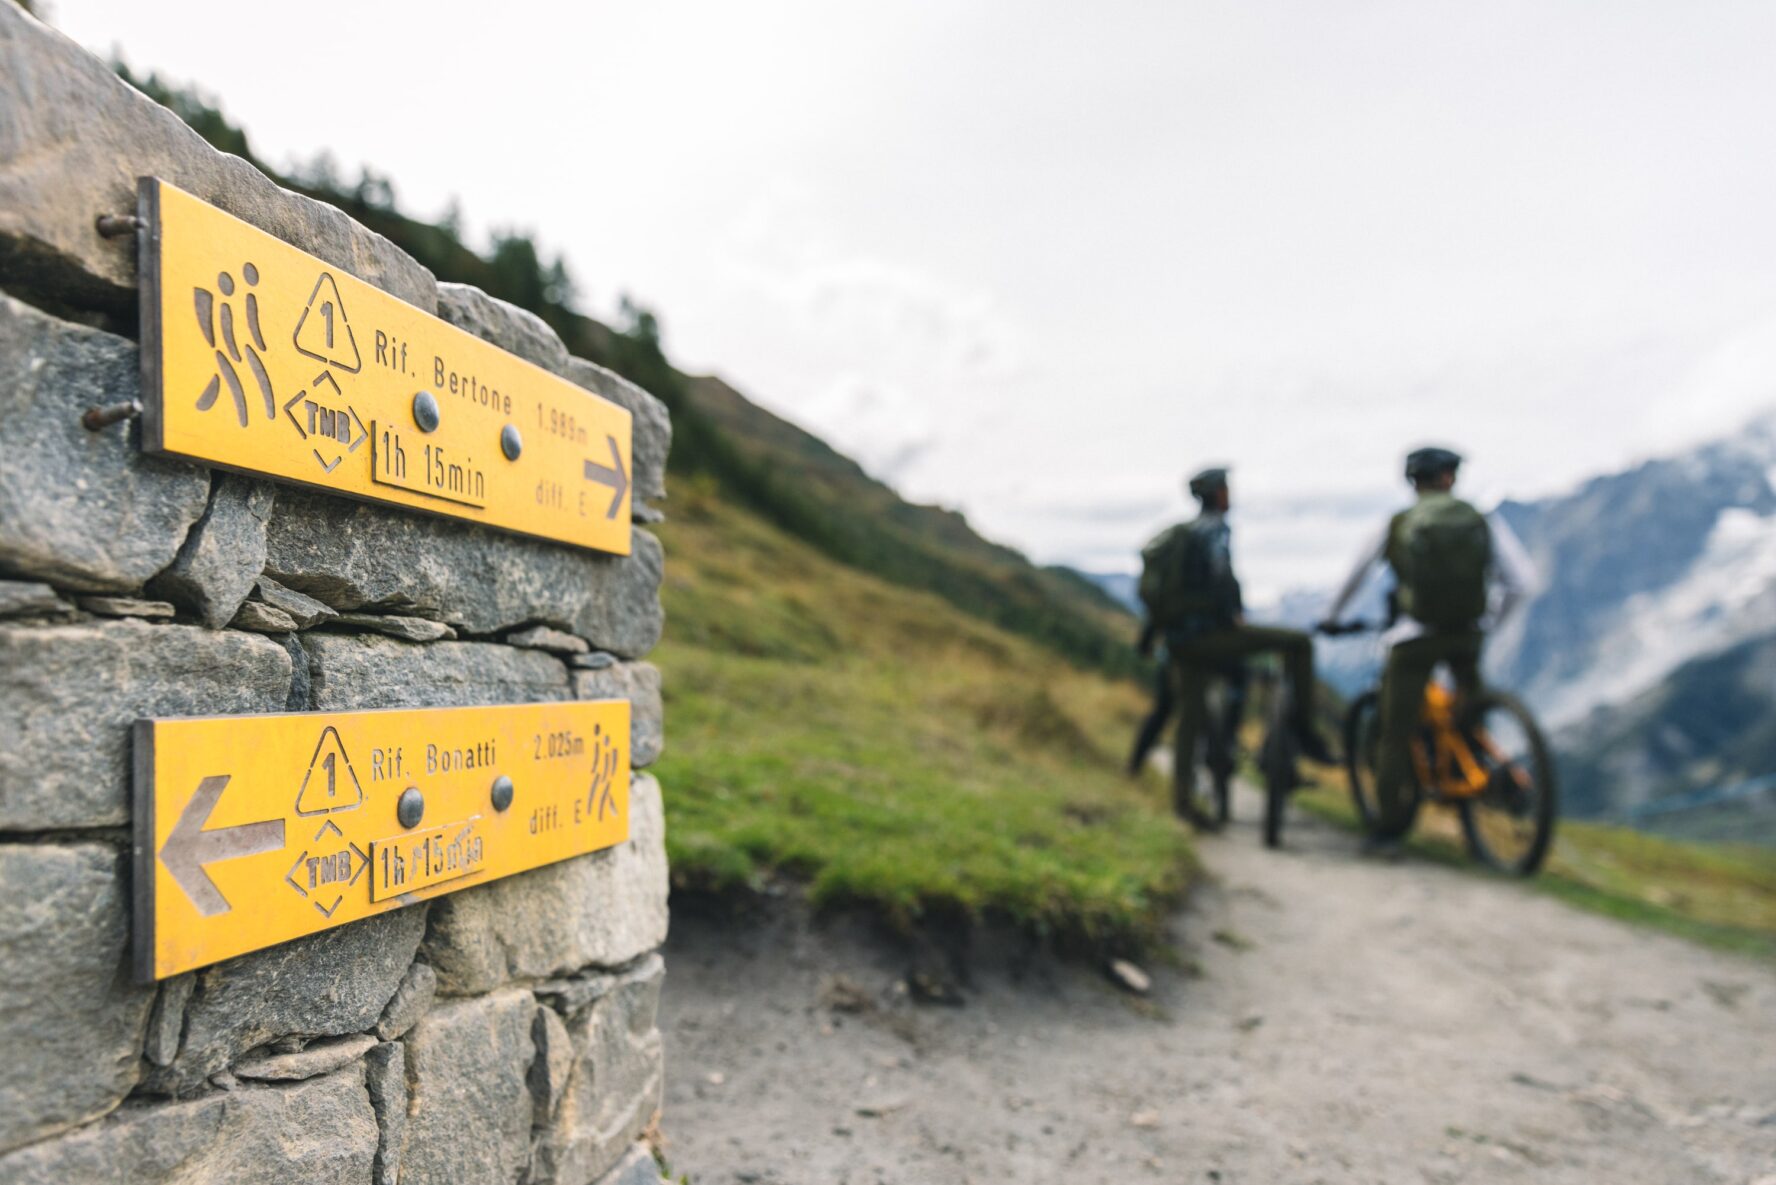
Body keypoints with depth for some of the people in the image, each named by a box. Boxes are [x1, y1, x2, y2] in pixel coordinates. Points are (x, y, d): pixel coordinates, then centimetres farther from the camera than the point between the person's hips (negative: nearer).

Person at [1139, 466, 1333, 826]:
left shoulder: (1177, 535, 20)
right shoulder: (1215, 530, -7)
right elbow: (1221, 577, -22)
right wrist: (1234, 614, -10)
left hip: (1177, 640, 9)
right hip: (1206, 634, -9)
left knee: (1191, 716, 15)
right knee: (1299, 643, -3)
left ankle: (1182, 797, 16)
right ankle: (1304, 731, -1)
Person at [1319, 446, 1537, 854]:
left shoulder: (1397, 526, 1)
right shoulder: (1484, 523, 2)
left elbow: (1355, 576, 11)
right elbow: (1522, 583, -1)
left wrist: (1332, 618, 26)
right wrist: (1491, 620, 15)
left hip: (1413, 638, -1)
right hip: (1467, 636, 2)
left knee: (1395, 734, 5)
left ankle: (1388, 829, 6)